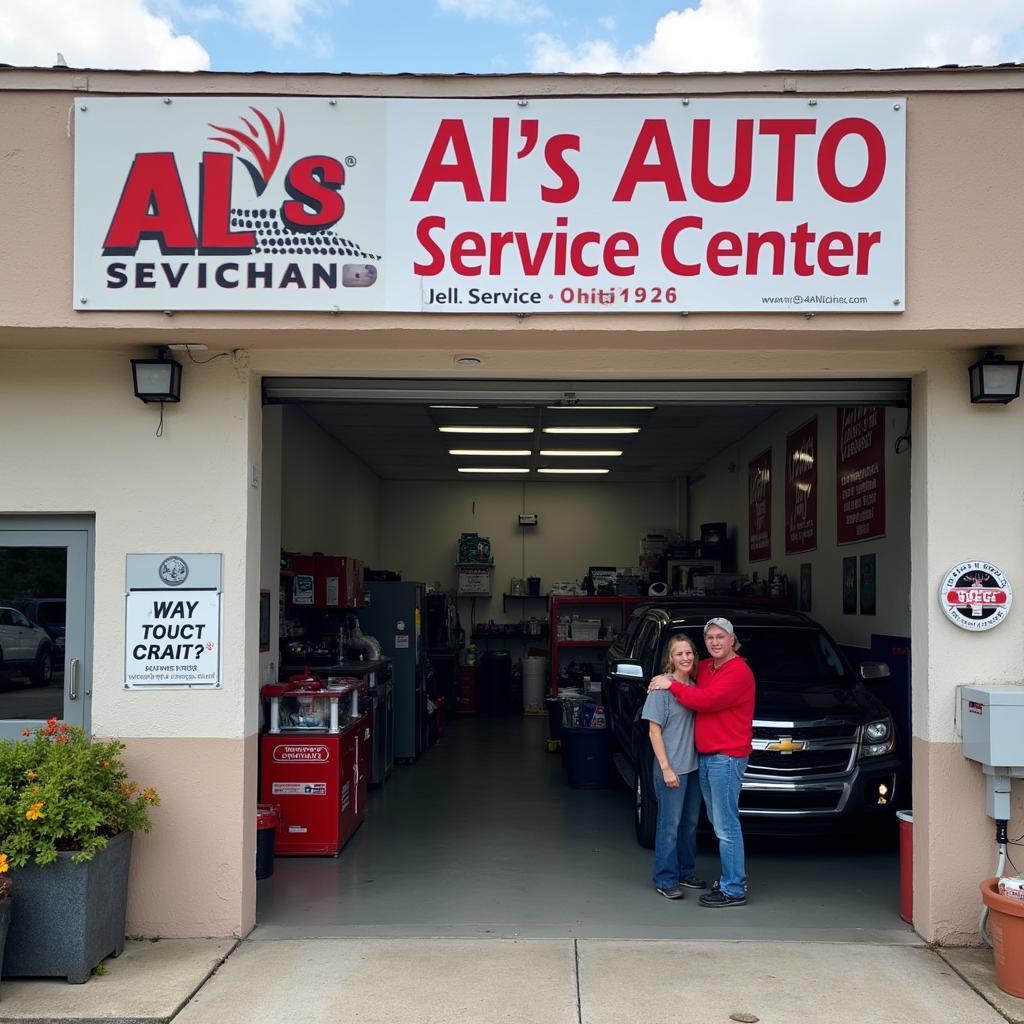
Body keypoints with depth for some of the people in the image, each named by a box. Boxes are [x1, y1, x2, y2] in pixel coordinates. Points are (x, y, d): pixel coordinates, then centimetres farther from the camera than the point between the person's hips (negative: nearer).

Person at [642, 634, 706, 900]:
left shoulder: (694, 686, 8)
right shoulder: (661, 686, -11)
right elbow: (654, 730, -12)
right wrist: (666, 767, -16)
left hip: (694, 765, 7)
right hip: (672, 767, -7)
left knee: (690, 823, 16)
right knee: (670, 824, -1)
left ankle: (685, 873, 29)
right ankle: (665, 880, 9)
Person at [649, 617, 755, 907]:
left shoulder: (739, 672, -13)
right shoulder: (704, 668, 15)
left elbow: (705, 700, -20)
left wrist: (672, 685, -10)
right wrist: (666, 683, 9)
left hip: (726, 758, -9)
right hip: (705, 756, 9)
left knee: (726, 826, -7)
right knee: (719, 823, 15)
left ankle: (733, 891, -2)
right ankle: (734, 880, 25)